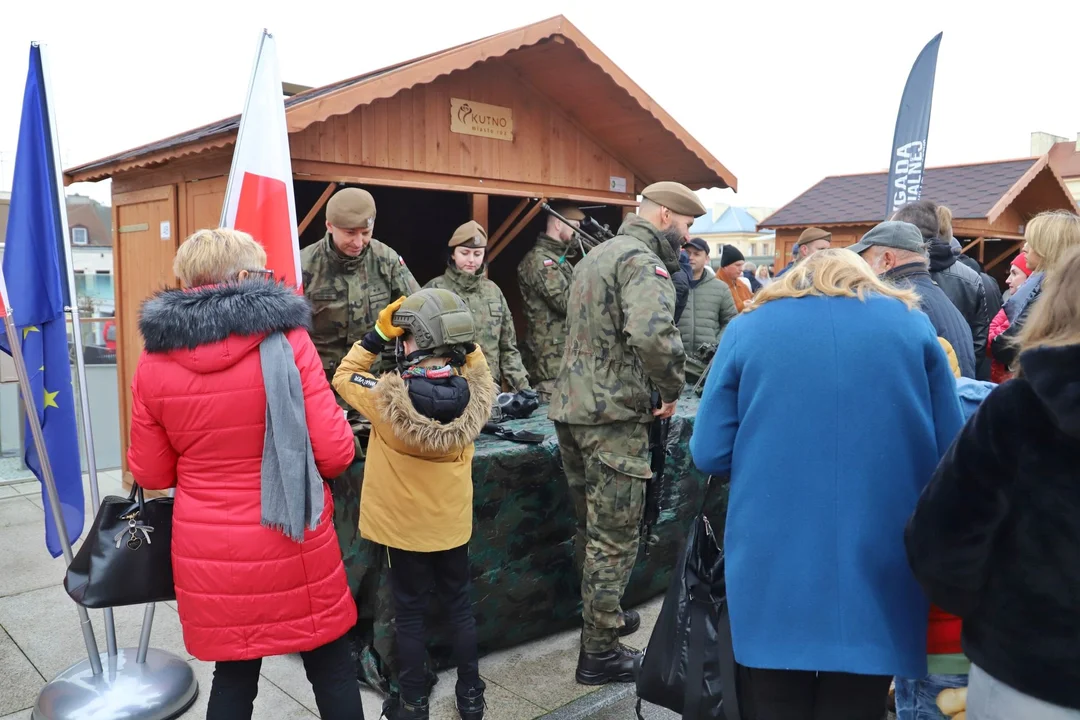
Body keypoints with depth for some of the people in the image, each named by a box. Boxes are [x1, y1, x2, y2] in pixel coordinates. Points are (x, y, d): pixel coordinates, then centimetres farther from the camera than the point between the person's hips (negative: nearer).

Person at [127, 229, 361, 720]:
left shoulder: (154, 361, -4)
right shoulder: (287, 342, -13)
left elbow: (151, 474, 5)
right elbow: (334, 454, -14)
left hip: (209, 552, 3)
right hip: (294, 546, -2)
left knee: (233, 673, 19)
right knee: (332, 667, 16)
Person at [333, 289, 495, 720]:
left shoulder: (386, 397, -24)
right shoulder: (475, 394, -17)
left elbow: (343, 377, -5)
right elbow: (475, 364, 8)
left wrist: (378, 334, -8)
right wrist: (456, 334, -5)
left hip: (404, 524, -2)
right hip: (452, 523, 3)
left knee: (409, 611, 14)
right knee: (459, 605, 19)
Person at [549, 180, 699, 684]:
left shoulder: (597, 255, 18)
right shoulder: (643, 261, -14)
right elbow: (653, 335, -32)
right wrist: (671, 388, -16)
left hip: (570, 407, 9)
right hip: (613, 416, -9)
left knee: (591, 528, 20)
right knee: (615, 538, 2)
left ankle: (602, 615, 36)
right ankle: (600, 653, 13)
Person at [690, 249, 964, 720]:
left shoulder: (747, 329, 4)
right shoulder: (912, 324, 7)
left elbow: (710, 453, 0)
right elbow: (949, 452, 7)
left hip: (772, 571, -1)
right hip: (877, 571, 1)